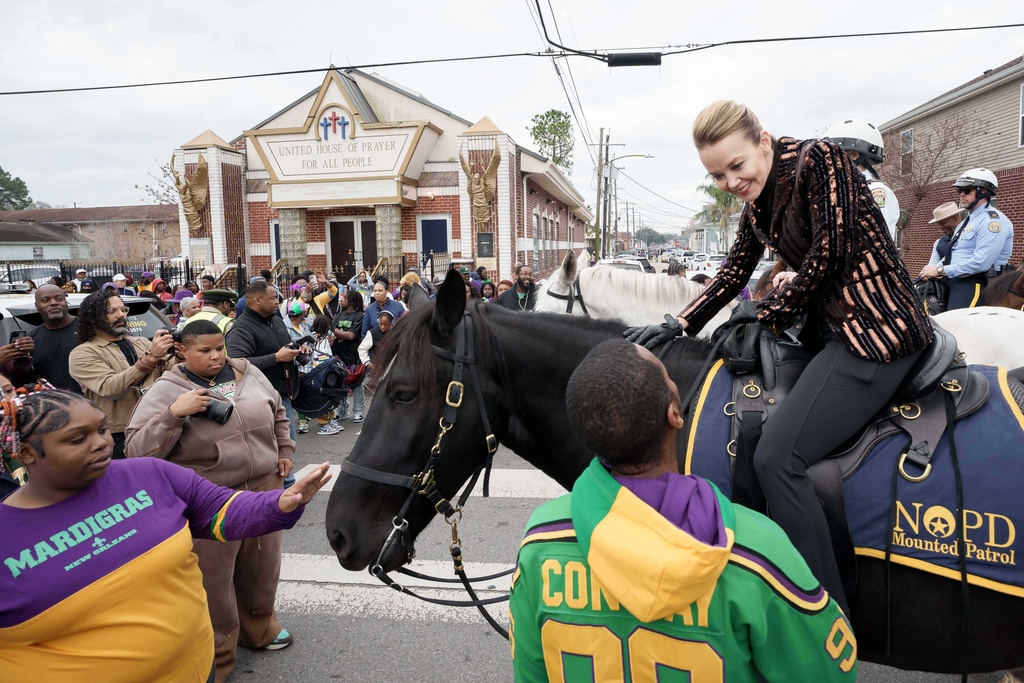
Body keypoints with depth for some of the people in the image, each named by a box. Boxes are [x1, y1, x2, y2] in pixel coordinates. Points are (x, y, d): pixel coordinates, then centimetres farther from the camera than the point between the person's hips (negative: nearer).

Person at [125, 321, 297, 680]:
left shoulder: (249, 374, 2)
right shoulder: (165, 391, -11)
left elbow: (277, 412, 19)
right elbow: (136, 450, -16)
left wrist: (284, 450, 13)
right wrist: (174, 414, -28)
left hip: (264, 490, 5)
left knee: (261, 567, 22)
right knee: (211, 581, 9)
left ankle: (258, 628, 48)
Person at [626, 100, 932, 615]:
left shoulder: (819, 159, -12)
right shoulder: (757, 200, 12)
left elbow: (829, 250, -16)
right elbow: (735, 270, 15)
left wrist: (772, 310, -4)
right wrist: (679, 325, 5)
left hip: (877, 330, -10)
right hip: (832, 329, 10)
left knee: (777, 457, -18)